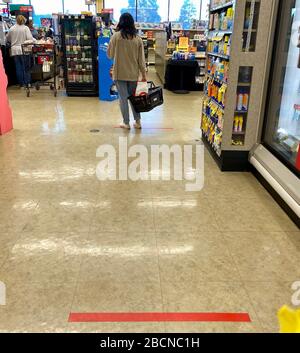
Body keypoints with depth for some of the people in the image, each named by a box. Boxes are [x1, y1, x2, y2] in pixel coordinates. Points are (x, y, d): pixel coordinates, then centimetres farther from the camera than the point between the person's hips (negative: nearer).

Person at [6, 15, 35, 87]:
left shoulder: (12, 29, 5)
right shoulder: (25, 28, -5)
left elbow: (7, 39, 14)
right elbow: (30, 38, -13)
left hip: (14, 50, 3)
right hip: (23, 50, -3)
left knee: (18, 67, 7)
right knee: (25, 67, 6)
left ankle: (21, 83, 10)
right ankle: (27, 83, 6)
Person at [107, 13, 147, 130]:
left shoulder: (116, 36, -8)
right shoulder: (137, 38, -1)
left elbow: (110, 55, 1)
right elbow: (141, 59, 1)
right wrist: (143, 74, 8)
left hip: (120, 73, -3)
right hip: (133, 73, 3)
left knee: (123, 98, 6)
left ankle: (126, 123, 12)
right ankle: (137, 121, 19)